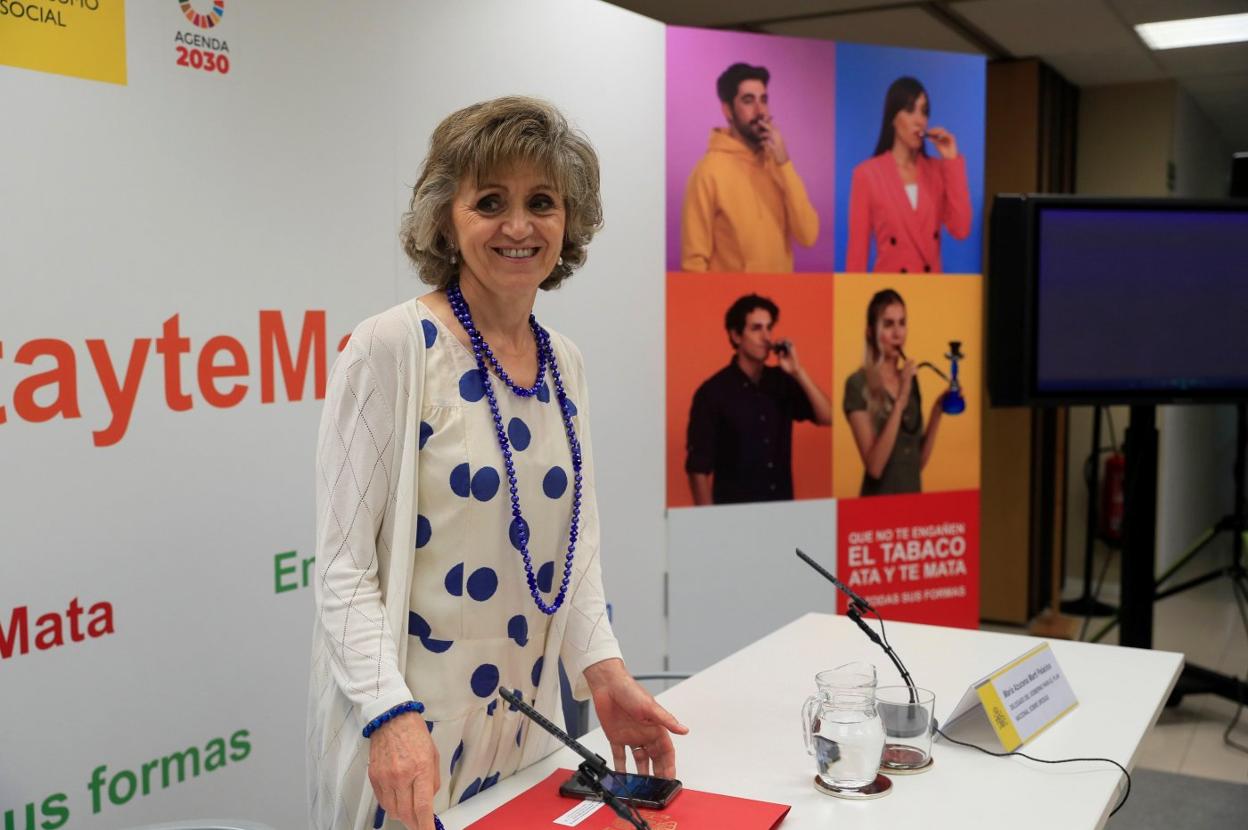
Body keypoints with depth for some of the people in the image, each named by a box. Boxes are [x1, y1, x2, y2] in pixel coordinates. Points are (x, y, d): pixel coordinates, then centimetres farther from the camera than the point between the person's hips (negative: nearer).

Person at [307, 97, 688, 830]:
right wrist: (392, 714, -23)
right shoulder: (392, 348, -14)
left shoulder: (565, 364, 5)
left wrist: (603, 671, -1)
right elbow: (344, 562, -14)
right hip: (406, 727, -6)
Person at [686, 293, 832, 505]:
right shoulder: (713, 391, -10)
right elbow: (699, 467, -10)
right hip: (735, 512, -4)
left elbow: (827, 417, -6)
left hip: (782, 507, 4)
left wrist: (798, 372, -14)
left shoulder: (783, 382, 4)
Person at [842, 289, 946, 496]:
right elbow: (874, 467, -21)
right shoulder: (858, 384, -13)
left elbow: (918, 462, 8)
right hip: (879, 500, -6)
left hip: (914, 494, 6)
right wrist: (900, 402, -24)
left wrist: (936, 413, -3)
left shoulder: (910, 379, 6)